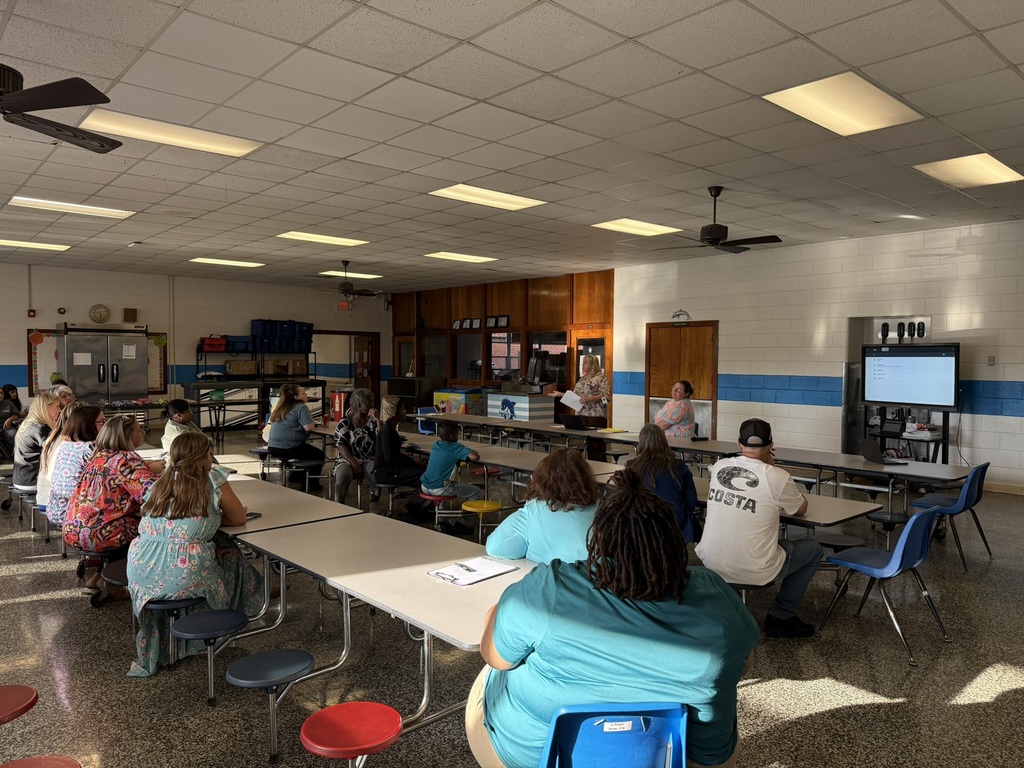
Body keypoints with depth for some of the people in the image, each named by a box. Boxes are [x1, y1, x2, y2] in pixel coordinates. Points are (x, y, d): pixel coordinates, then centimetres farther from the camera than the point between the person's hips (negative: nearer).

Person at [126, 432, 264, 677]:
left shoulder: (159, 484, 15)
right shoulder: (213, 479, -1)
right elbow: (239, 518, 9)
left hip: (140, 572, 6)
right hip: (184, 575, -6)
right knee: (231, 555, 22)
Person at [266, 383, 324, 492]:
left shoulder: (281, 407, 15)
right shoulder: (301, 407, -11)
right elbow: (309, 427, -19)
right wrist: (312, 424, 2)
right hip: (289, 448, -9)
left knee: (309, 450, 32)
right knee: (319, 455, 11)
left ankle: (296, 477, 34)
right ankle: (310, 484, 13)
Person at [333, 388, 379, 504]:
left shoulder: (373, 420, 5)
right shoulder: (345, 422, -3)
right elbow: (341, 446, -8)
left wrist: (378, 419, -14)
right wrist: (354, 464, -19)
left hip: (369, 460, 2)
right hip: (348, 459, -2)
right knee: (342, 475, -34)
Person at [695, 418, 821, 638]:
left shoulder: (718, 467, -2)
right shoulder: (777, 477, -15)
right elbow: (800, 510, 8)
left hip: (710, 563, 6)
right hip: (751, 572, -5)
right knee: (813, 549, 18)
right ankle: (780, 617, 19)